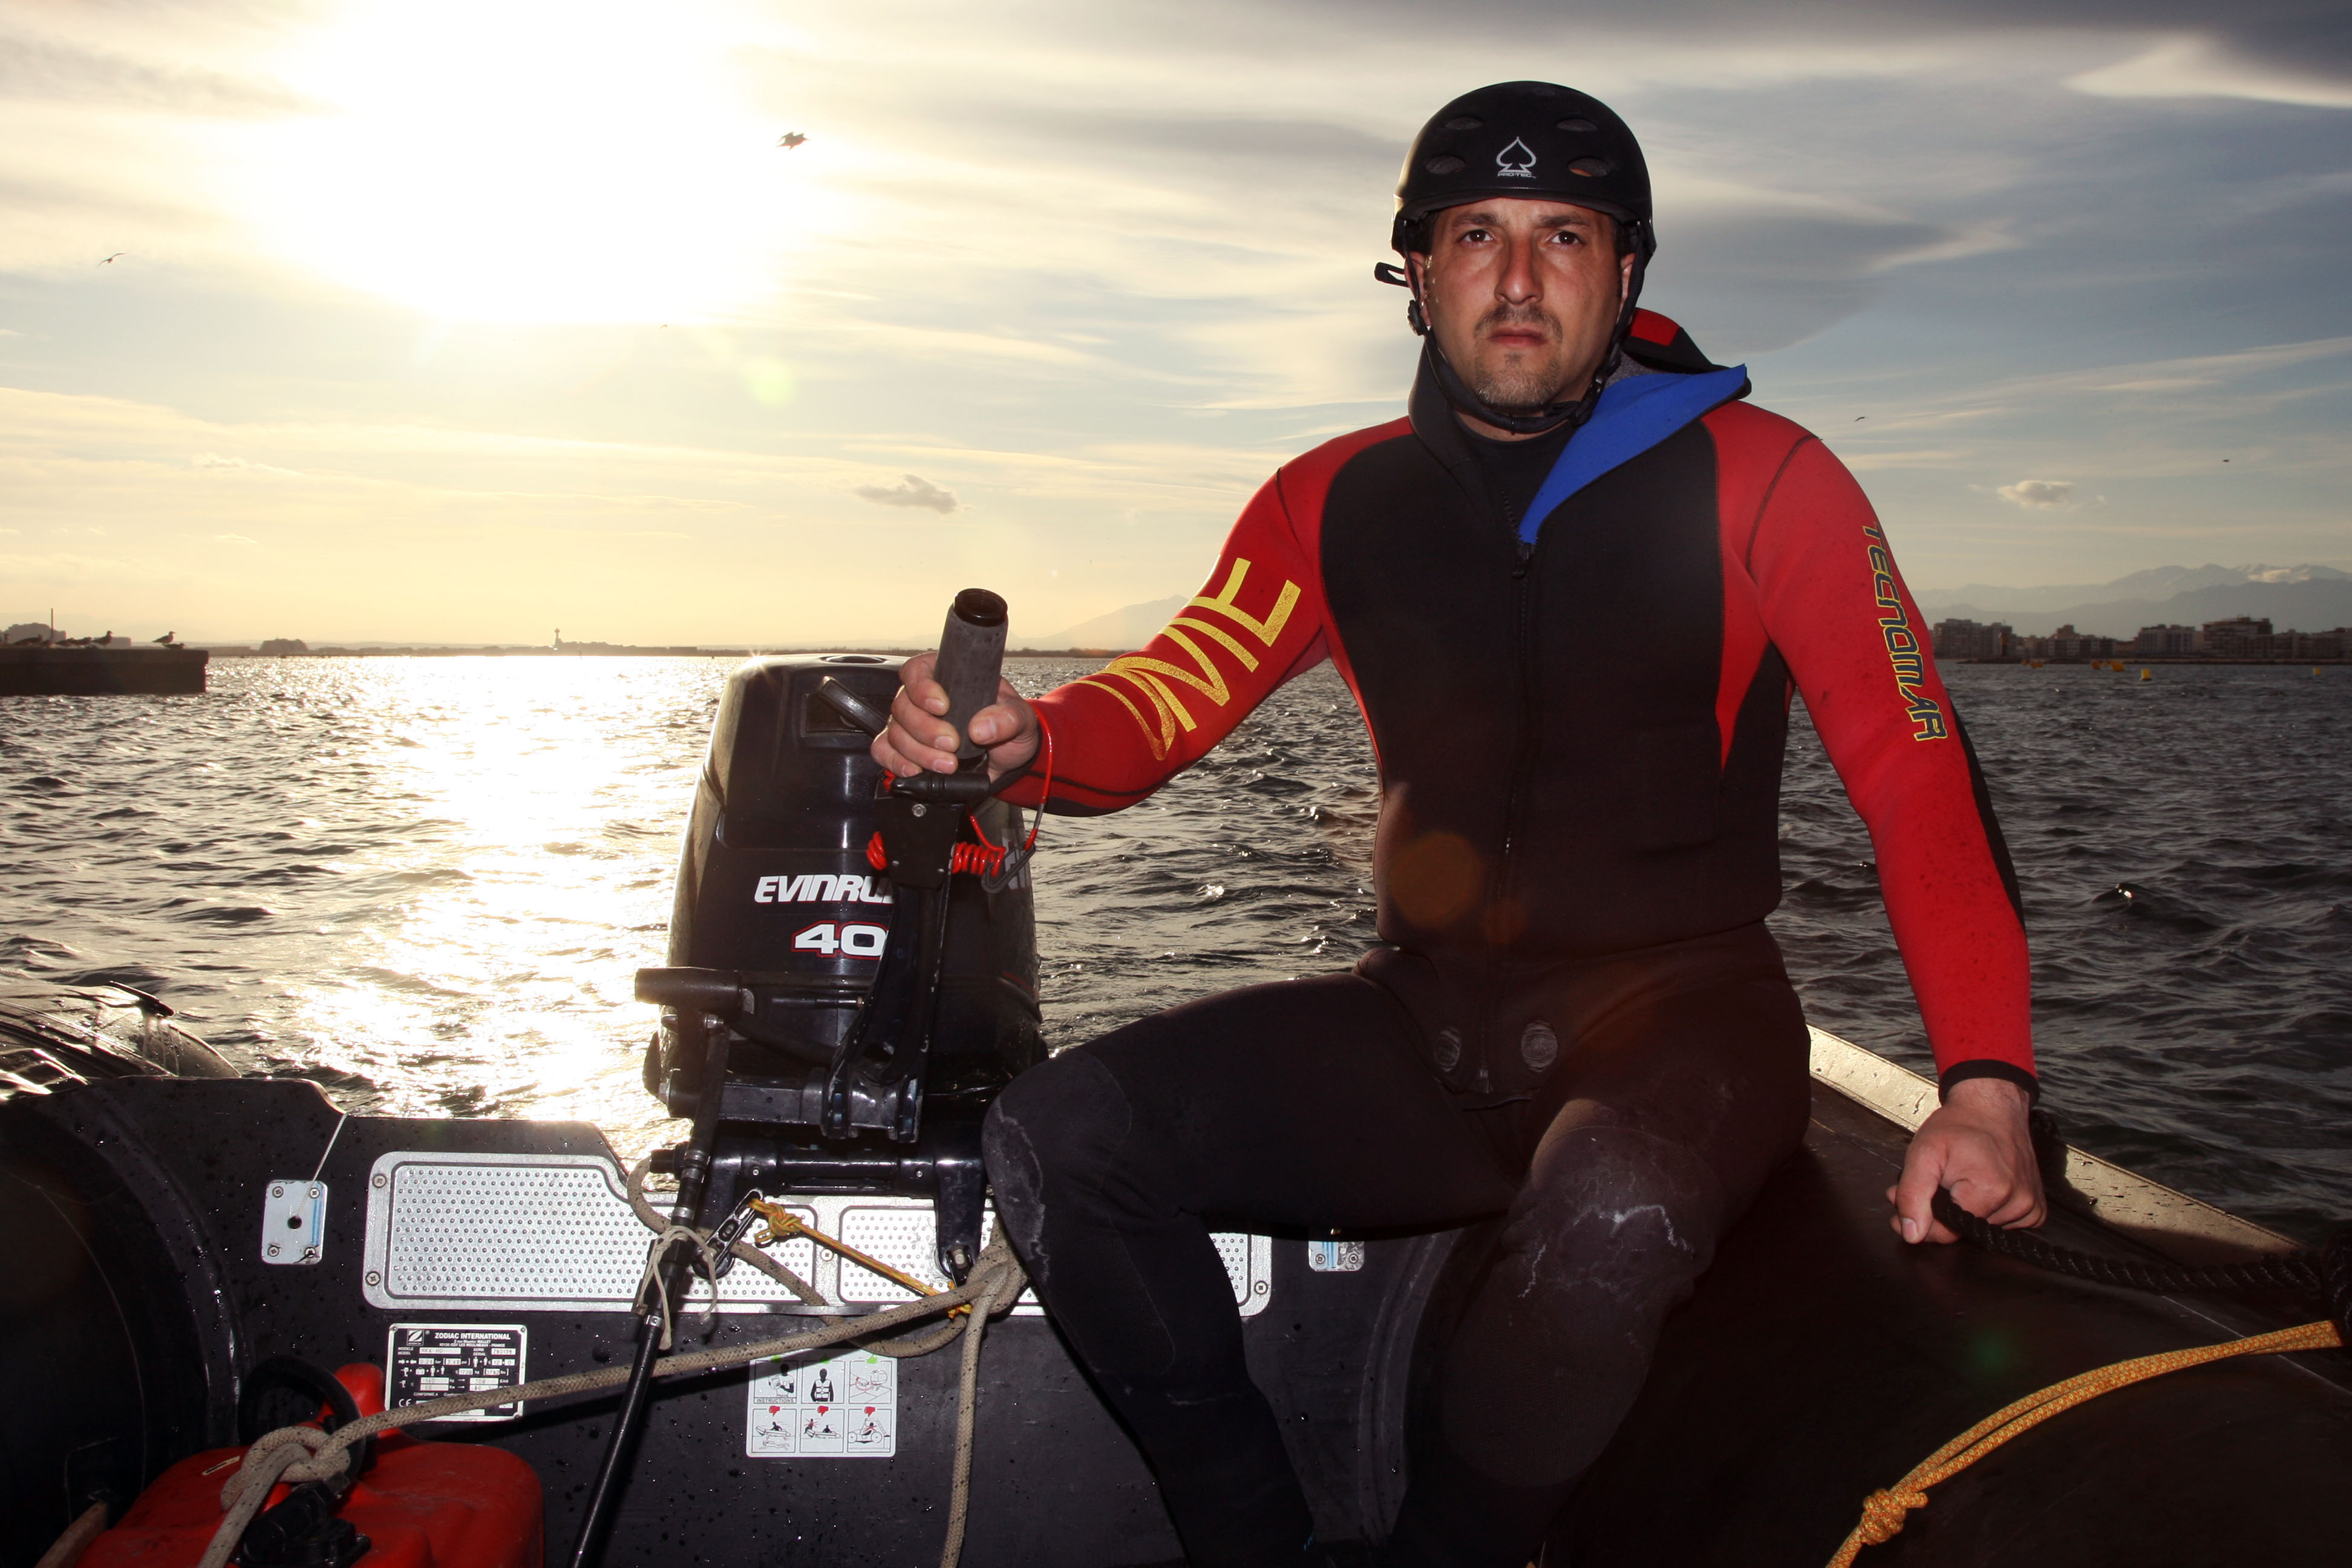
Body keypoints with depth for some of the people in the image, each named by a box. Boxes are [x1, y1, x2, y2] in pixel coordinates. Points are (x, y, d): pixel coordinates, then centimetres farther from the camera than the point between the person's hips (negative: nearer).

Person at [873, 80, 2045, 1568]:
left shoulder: (1758, 479, -4)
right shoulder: (1340, 501, 6)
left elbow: (1918, 779, -9)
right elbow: (1164, 703, -1)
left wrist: (1987, 1083, -21)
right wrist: (1022, 740, -25)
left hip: (1679, 1013, -3)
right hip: (1435, 1024, 4)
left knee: (1609, 1218, -38)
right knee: (1056, 1137, -15)